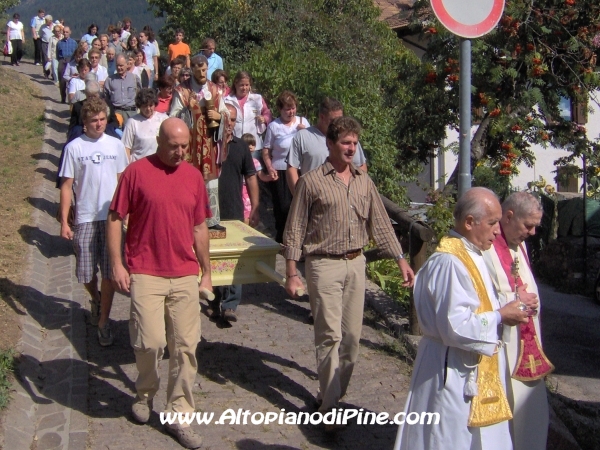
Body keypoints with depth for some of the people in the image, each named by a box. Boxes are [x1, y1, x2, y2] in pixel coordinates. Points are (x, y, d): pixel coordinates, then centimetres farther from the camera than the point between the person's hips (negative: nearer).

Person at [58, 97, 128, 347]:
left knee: (109, 272, 1)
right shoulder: (74, 147, -4)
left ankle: (103, 322, 13)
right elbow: (67, 186, -3)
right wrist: (64, 222, -7)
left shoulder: (115, 145, 4)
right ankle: (96, 299, 40)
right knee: (86, 272, 8)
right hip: (85, 218, -1)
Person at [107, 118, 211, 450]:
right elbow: (115, 218, -2)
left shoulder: (193, 176, 8)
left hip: (185, 276, 4)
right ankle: (145, 393, 24)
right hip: (145, 273, -4)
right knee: (151, 341, -8)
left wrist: (206, 273, 14)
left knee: (185, 347, 4)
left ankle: (178, 416, 16)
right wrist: (117, 264, -9)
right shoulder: (137, 172, -4)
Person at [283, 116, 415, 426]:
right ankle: (329, 404, 2)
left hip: (356, 263, 5)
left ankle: (336, 390, 27)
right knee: (330, 336, -6)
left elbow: (380, 224, 13)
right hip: (324, 264, -5)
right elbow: (294, 231, -5)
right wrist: (291, 274, -9)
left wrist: (401, 260, 7)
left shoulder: (364, 182, 9)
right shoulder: (312, 182, -5)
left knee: (352, 335, 10)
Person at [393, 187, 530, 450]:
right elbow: (456, 326, -28)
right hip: (454, 374, -10)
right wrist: (500, 317, -17)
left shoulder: (470, 255, 9)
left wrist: (506, 308, 5)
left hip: (474, 370, 10)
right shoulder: (450, 263, -24)